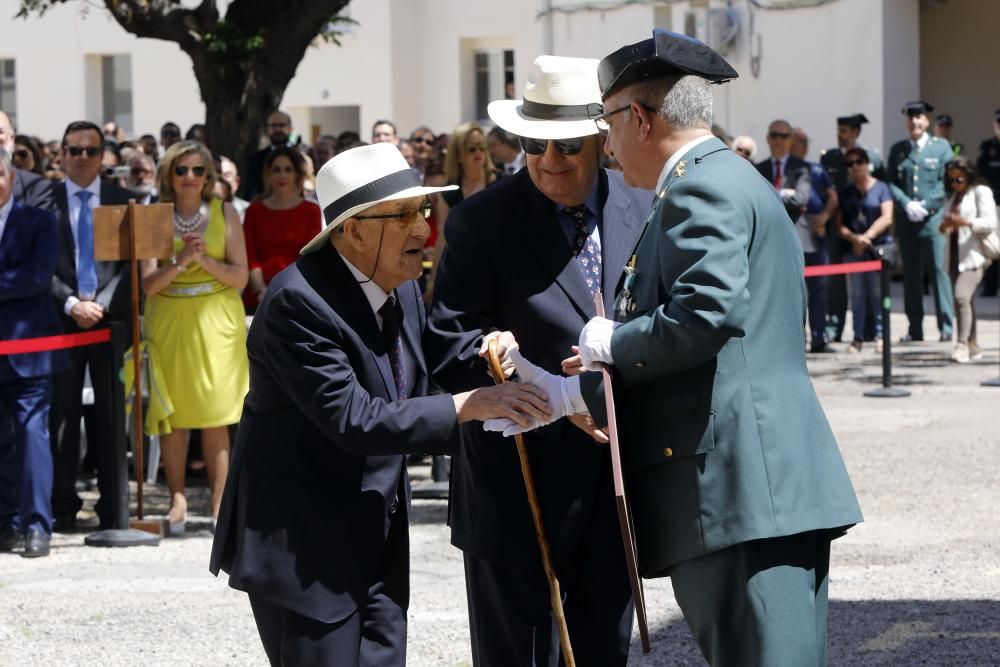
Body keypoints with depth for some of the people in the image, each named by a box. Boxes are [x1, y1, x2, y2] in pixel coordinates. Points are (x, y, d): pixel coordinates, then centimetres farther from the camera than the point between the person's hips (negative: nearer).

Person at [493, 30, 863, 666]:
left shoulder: (703, 187, -8)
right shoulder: (736, 183, 25)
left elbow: (708, 312, -23)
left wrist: (613, 342, -6)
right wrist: (569, 393, 24)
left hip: (740, 489, -10)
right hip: (774, 490, 10)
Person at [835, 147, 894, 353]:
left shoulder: (881, 188, 3)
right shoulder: (845, 193, 13)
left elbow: (887, 218, -7)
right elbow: (840, 225, 7)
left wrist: (867, 236, -16)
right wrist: (854, 238, -12)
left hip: (879, 246, -3)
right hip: (854, 249, 3)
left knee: (878, 292, -4)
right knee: (857, 294, 2)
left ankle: (880, 336, 0)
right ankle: (858, 337, 4)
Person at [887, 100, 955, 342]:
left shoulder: (941, 147, 6)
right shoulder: (897, 150, 12)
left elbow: (946, 182, 0)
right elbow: (891, 182, 7)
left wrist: (925, 205, -11)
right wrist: (907, 204, -9)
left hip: (934, 218, -3)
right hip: (906, 222, 3)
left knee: (938, 271, -7)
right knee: (911, 275, 5)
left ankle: (946, 327, -5)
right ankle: (915, 329, 10)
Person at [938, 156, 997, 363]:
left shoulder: (981, 192, 0)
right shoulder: (951, 197, 20)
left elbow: (990, 223, -9)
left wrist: (965, 222, -22)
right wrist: (945, 226, 2)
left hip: (973, 255, -7)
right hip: (954, 256, 7)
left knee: (962, 296, -22)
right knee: (962, 301, 8)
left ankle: (963, 344, -26)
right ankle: (973, 346, 15)